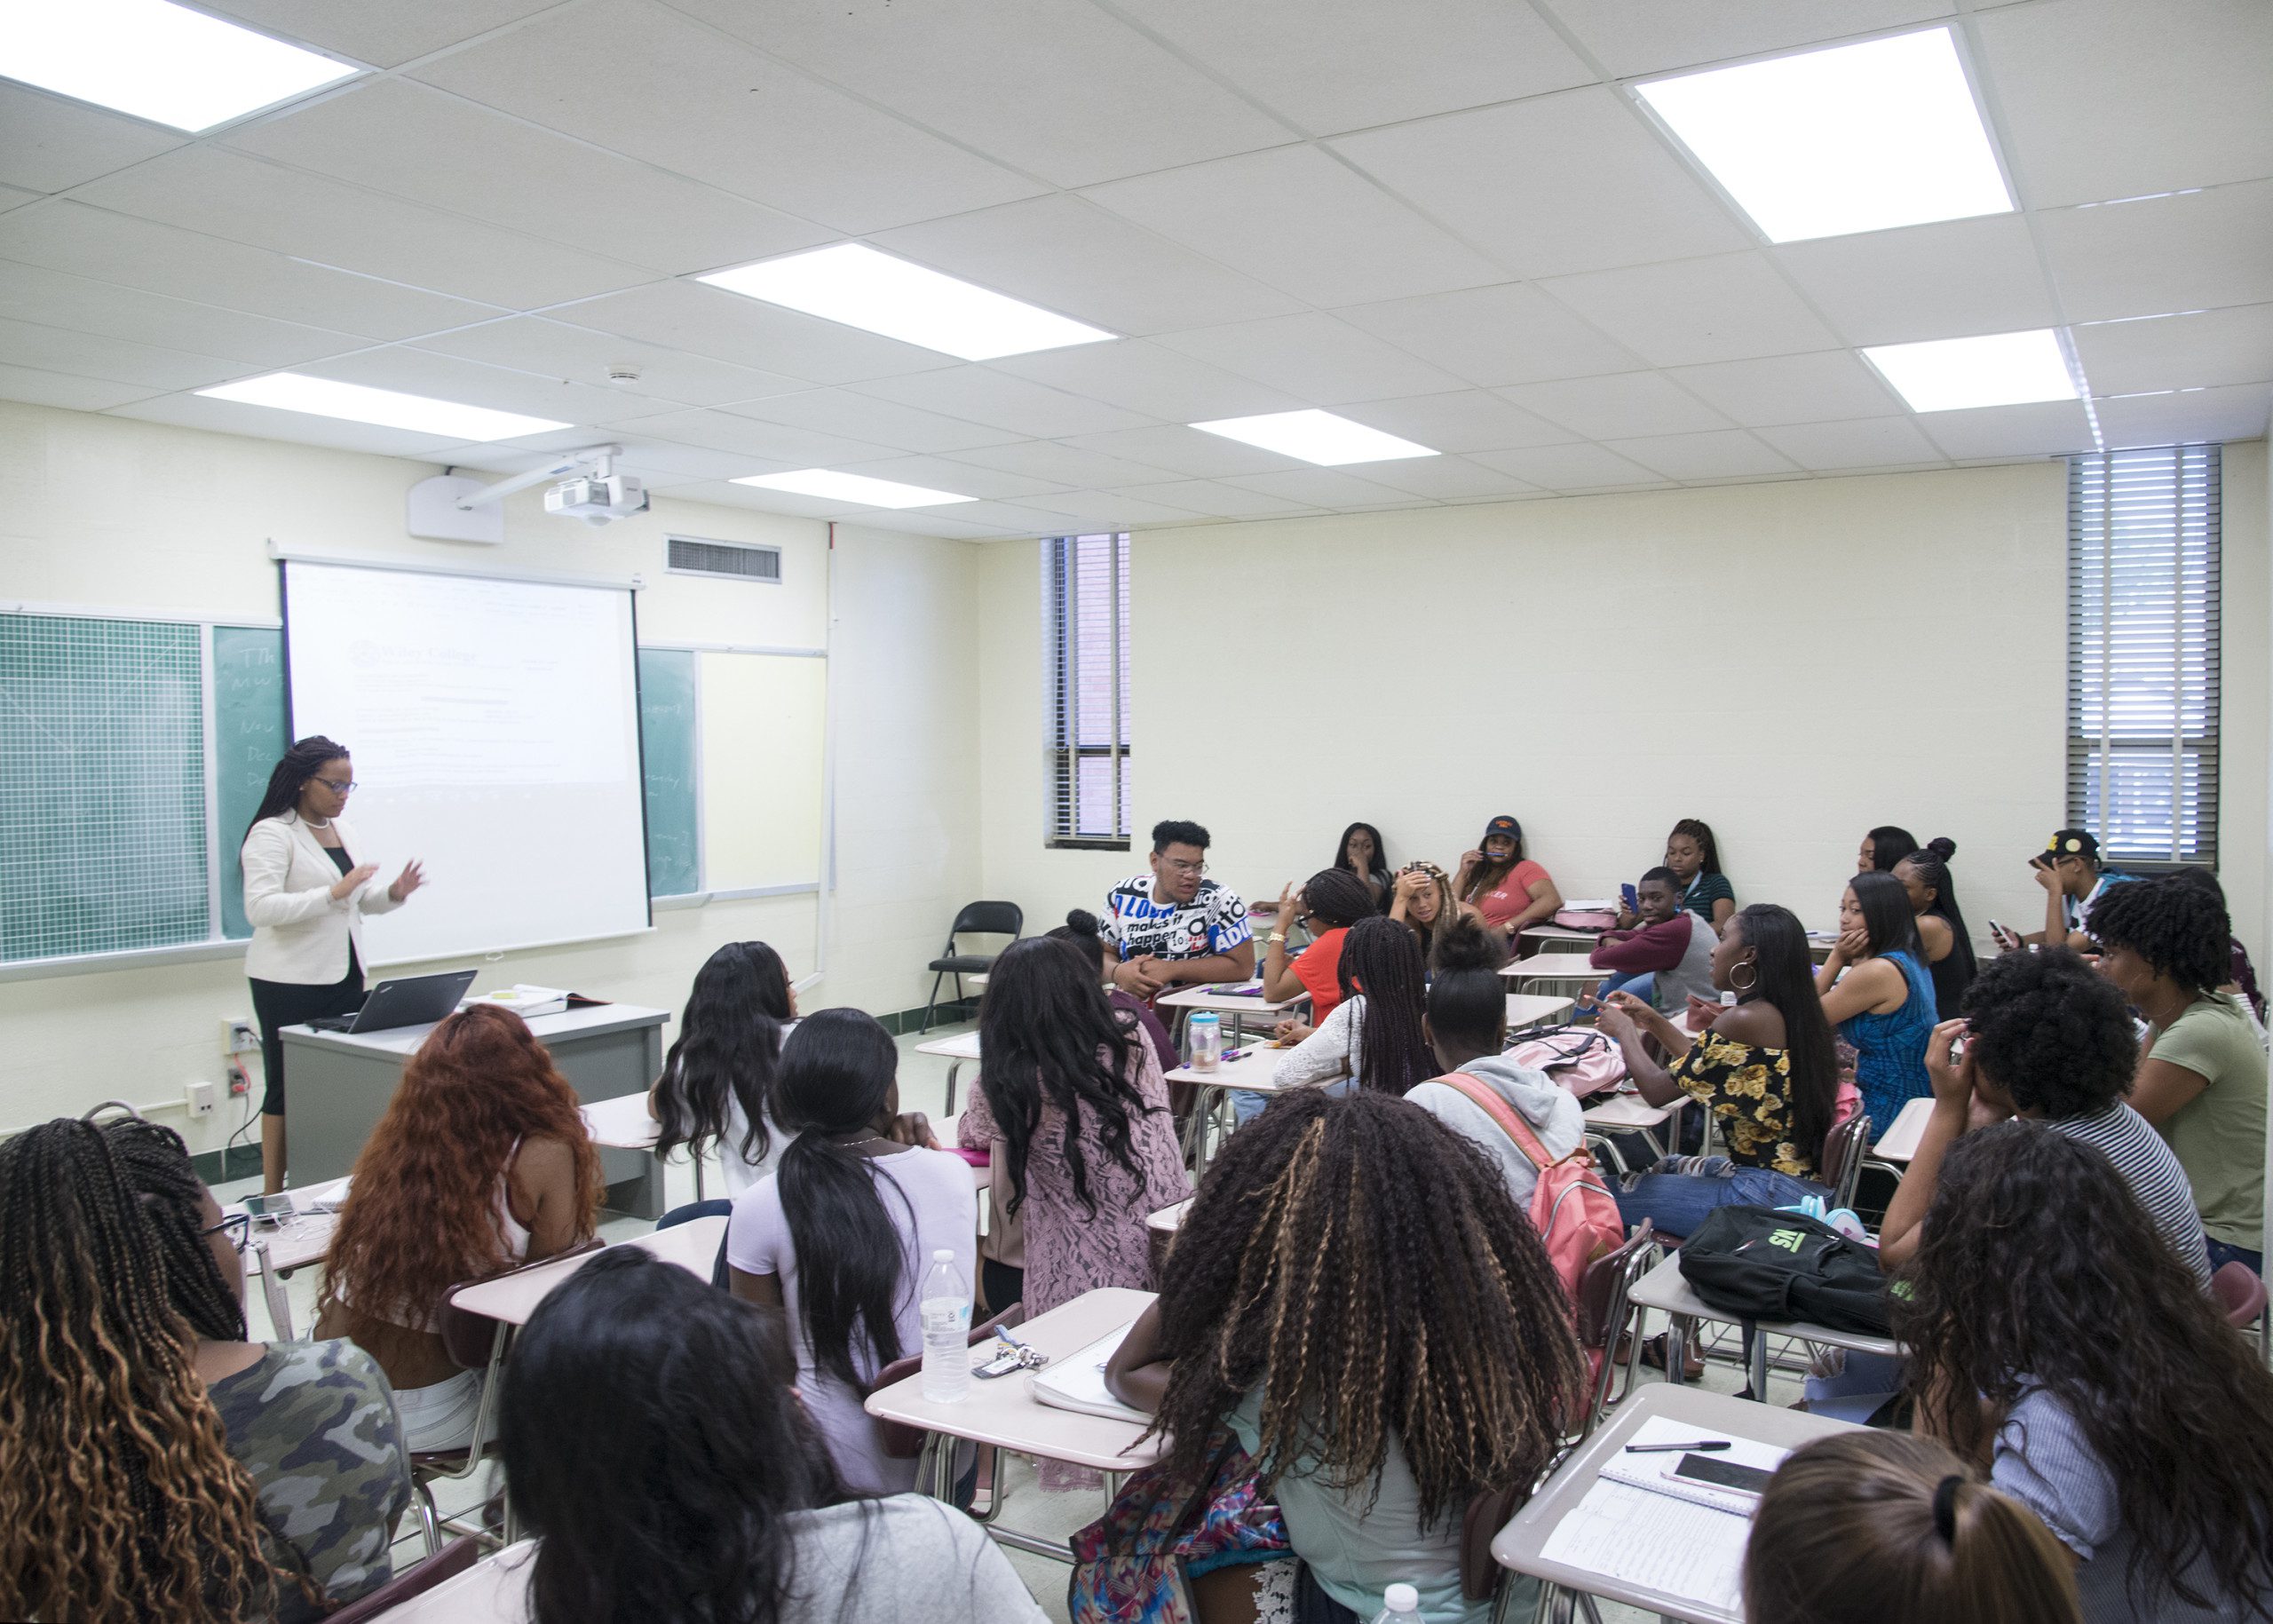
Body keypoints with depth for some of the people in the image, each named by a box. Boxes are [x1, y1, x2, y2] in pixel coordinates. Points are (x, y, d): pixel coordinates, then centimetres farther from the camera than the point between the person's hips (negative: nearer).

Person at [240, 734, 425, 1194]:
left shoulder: (344, 833, 13)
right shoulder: (272, 834, -9)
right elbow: (260, 907, -21)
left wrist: (394, 893, 1)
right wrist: (333, 893, -28)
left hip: (345, 976, 7)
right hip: (290, 983, -6)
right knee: (287, 1087, -1)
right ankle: (274, 1196, 7)